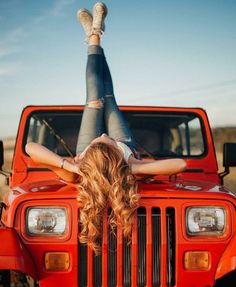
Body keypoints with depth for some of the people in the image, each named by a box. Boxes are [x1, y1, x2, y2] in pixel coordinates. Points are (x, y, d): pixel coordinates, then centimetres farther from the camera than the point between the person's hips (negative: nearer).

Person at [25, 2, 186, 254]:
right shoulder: (130, 168, -50)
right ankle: (95, 36, 42)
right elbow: (180, 163, -58)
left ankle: (94, 39, 39)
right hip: (125, 145, 0)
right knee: (108, 98, 17)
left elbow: (31, 148, -53)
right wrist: (133, 169, -60)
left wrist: (67, 164, -62)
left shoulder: (75, 175, -49)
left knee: (96, 98, 10)